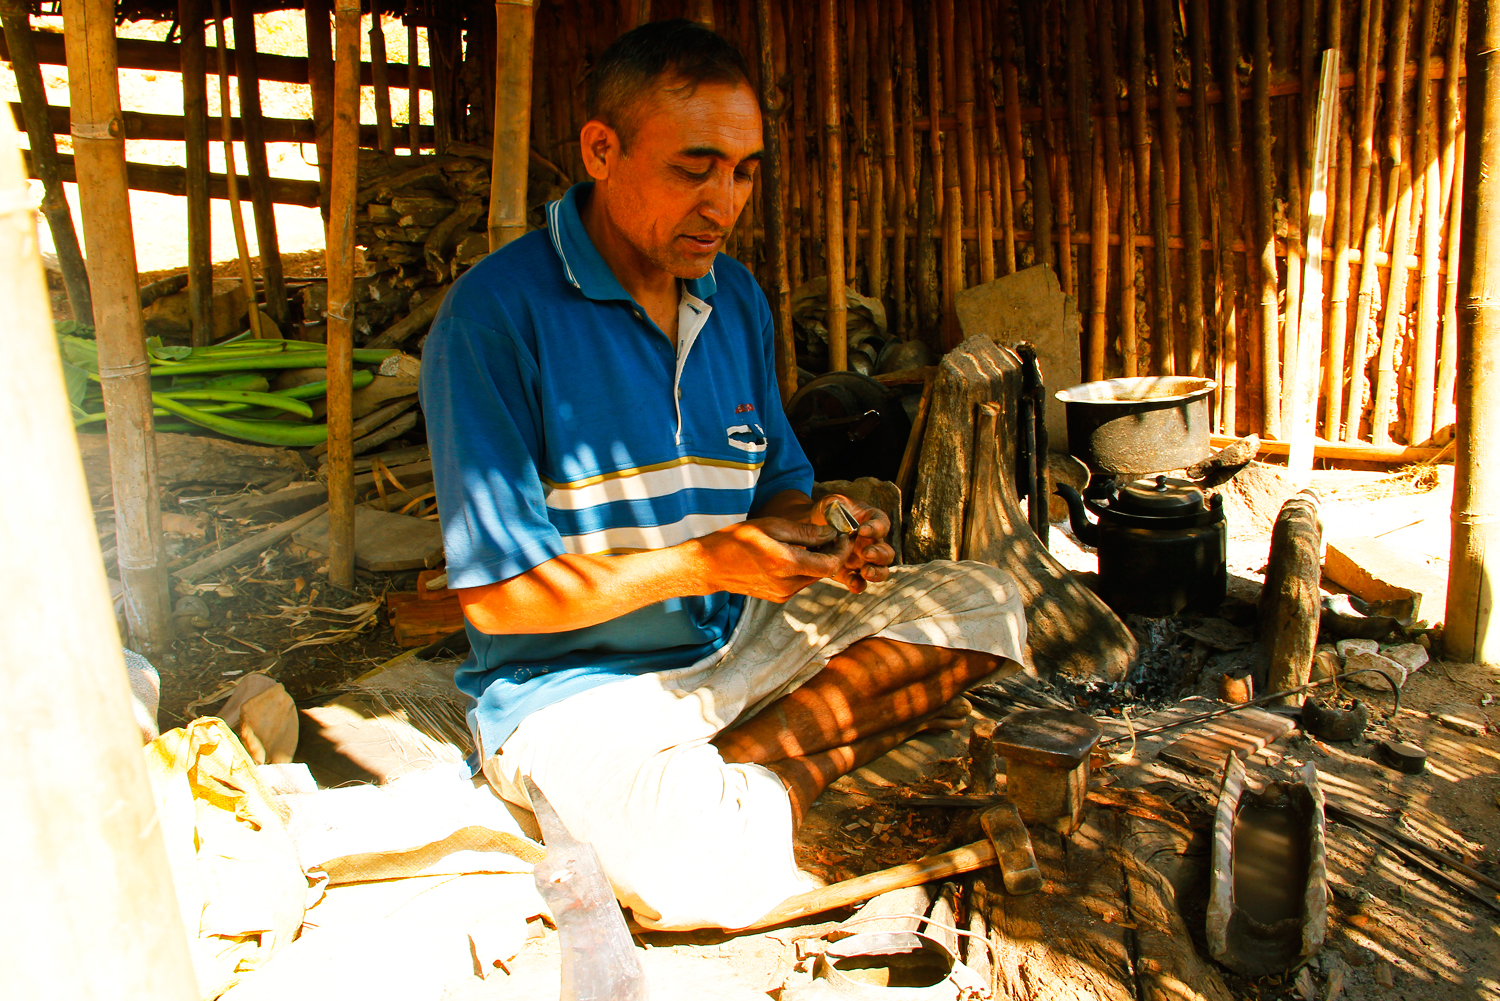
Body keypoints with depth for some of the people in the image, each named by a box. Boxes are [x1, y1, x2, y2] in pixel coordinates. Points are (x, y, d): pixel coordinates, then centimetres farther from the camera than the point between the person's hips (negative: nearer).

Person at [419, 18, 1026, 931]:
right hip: (574, 684, -6)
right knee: (716, 877, -33)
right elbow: (496, 594, -16)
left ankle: (749, 777, -14)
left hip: (740, 646, 7)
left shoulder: (737, 299, 6)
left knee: (984, 605, -7)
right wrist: (704, 562, -24)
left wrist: (814, 530, -10)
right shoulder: (497, 313, -16)